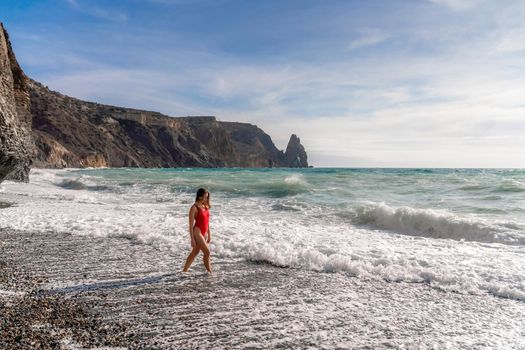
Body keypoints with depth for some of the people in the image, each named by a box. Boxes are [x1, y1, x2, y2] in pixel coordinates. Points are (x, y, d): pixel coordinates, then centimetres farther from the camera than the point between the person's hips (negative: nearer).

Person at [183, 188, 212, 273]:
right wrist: (192, 239, -16)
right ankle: (209, 272, 8)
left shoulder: (206, 206, 8)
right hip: (197, 232, -8)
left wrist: (209, 235, 15)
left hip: (204, 233, 8)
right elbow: (191, 225, -14)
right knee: (207, 252, -6)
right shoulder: (194, 208, -14)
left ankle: (184, 270, 27)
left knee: (195, 252, 15)